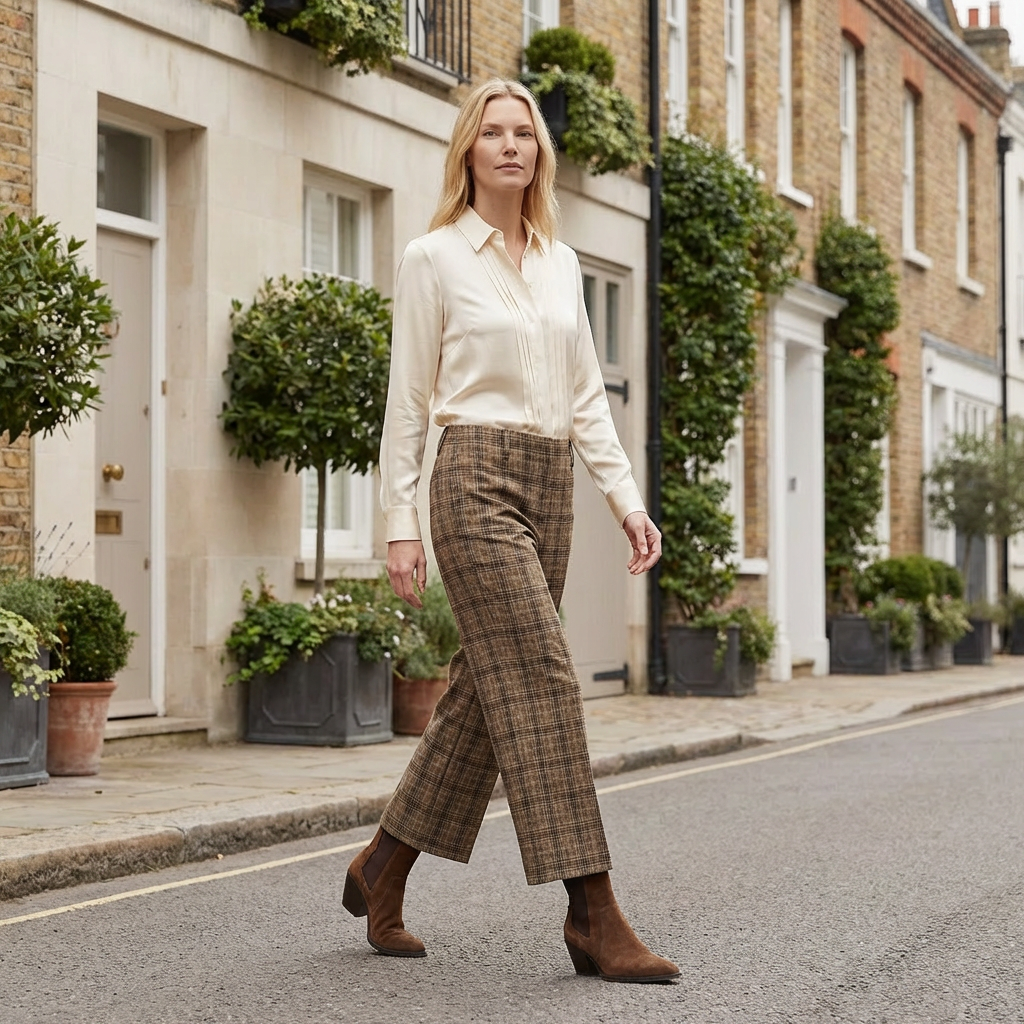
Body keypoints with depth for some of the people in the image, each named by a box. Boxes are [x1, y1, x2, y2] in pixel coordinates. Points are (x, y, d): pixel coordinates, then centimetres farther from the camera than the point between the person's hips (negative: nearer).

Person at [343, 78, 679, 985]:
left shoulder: (561, 263, 15)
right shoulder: (435, 258, -1)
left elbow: (586, 395, 16)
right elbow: (408, 400, -3)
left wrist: (627, 496, 7)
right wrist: (400, 524, -7)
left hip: (550, 486, 7)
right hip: (477, 478, -7)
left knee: (488, 690, 8)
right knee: (544, 683, -13)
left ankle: (384, 869, 23)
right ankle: (593, 916, -12)